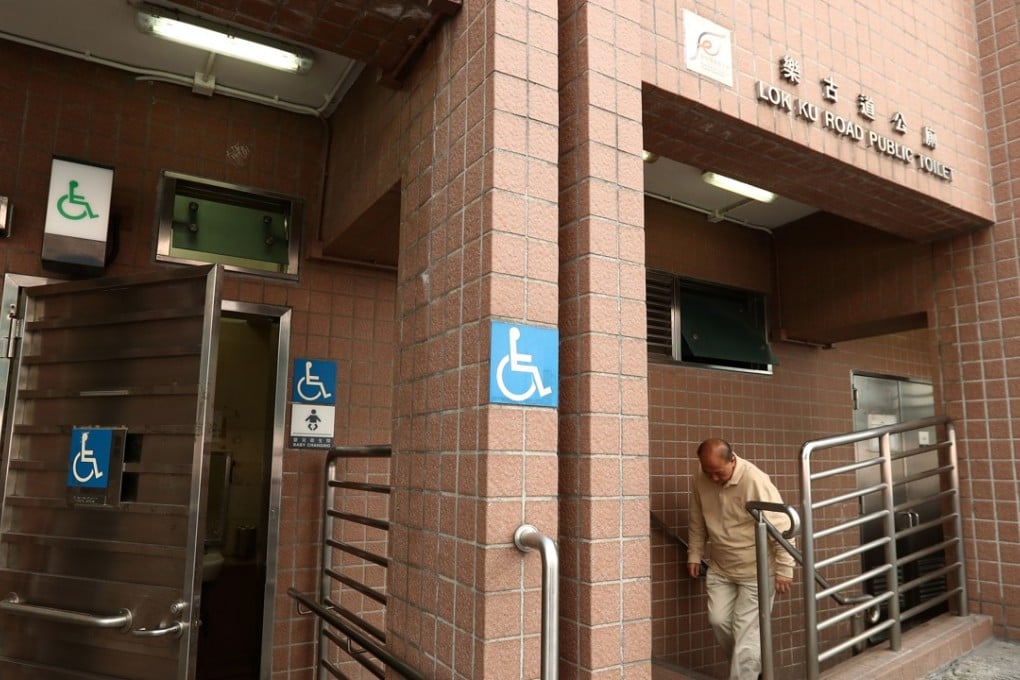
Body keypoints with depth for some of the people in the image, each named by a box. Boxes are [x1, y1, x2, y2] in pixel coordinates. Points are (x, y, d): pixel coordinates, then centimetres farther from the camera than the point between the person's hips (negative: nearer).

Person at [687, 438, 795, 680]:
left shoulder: (755, 480, -26)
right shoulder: (700, 479, -8)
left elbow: (781, 526, -20)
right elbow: (698, 522, 8)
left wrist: (784, 569, -18)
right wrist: (695, 555, 10)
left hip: (756, 570, -5)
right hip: (720, 568, 5)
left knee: (747, 630, -1)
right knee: (718, 620, 5)